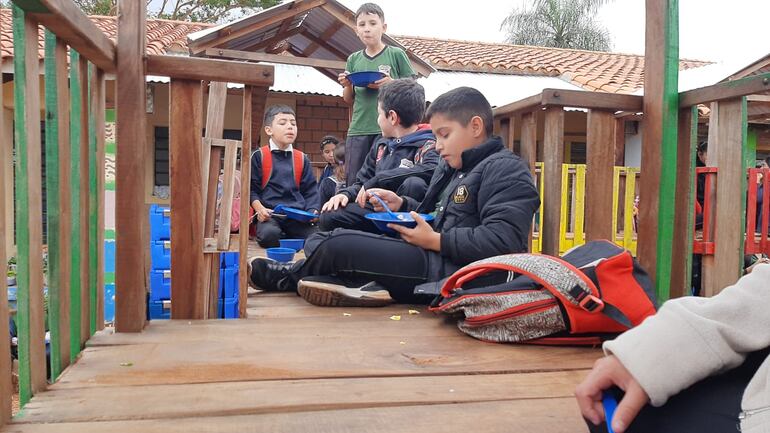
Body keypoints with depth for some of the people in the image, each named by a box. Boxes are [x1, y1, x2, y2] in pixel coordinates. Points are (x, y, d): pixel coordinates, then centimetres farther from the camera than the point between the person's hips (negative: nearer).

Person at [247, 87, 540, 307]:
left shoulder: (505, 170, -8)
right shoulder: (451, 168, 21)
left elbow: (504, 240, -21)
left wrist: (435, 241, -17)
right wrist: (402, 205, 8)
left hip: (450, 273, -11)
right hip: (433, 258, 11)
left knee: (338, 245, -11)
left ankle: (290, 277, 15)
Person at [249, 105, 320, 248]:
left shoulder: (302, 158, 16)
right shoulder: (259, 156, 5)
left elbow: (310, 190, 14)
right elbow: (252, 188, 4)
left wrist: (313, 210, -5)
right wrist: (259, 208, -15)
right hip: (270, 213, -3)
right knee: (269, 235, -35)